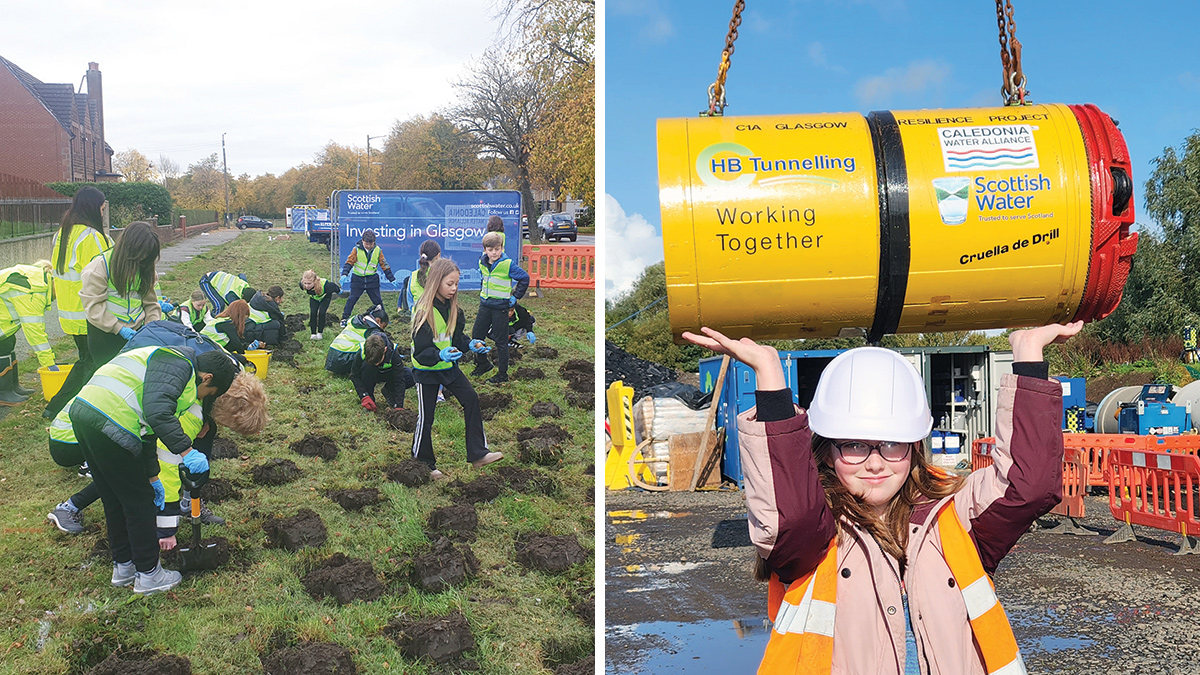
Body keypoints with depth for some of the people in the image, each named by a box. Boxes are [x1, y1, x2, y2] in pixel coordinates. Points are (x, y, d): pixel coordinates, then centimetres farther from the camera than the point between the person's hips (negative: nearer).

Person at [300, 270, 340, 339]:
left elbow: (333, 286, -25)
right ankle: (313, 334, 0)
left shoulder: (324, 285, -49)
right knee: (313, 313, -10)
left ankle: (320, 333, 2)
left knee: (321, 313, -14)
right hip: (313, 298, 3)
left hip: (325, 296, -3)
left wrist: (338, 290, -1)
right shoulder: (302, 284, -37)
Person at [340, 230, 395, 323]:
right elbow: (349, 262, -6)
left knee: (377, 300, 7)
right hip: (357, 278, -1)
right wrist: (344, 275, -20)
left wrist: (392, 279, 6)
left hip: (372, 280, 1)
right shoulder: (357, 249, -7)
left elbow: (384, 265, 5)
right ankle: (345, 318, 9)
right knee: (352, 299, 0)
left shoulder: (378, 251, -2)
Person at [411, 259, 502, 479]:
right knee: (425, 417, 3)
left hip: (449, 366, 7)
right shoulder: (424, 312, -23)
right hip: (427, 370, -7)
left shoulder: (452, 308, 1)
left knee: (471, 399, -3)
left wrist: (470, 344, -6)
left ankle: (478, 454, 2)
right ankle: (423, 464, 20)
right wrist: (439, 355, -41)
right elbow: (420, 350, -24)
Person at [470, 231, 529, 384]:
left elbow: (524, 278, -10)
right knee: (476, 335, 10)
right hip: (485, 305, 6)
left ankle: (503, 374, 11)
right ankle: (483, 364, 32)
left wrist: (515, 297, -7)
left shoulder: (507, 264, -17)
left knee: (501, 342, 1)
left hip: (500, 306, -6)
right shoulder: (482, 262, 2)